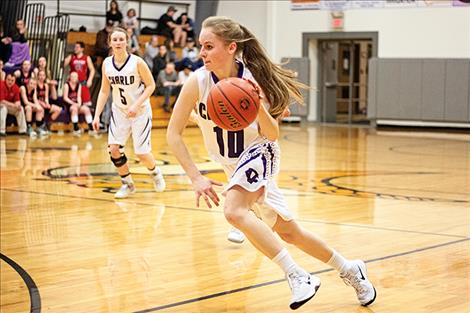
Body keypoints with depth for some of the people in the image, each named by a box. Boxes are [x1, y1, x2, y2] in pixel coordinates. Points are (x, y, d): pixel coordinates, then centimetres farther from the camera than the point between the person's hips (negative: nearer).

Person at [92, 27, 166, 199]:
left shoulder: (137, 62, -18)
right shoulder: (107, 63, -5)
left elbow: (151, 85, -12)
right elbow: (104, 91, 4)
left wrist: (136, 105, -23)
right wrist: (97, 115, -3)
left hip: (140, 111, -4)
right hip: (119, 111, 4)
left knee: (142, 153, -5)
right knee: (113, 148, -10)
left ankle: (155, 172, 31)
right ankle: (127, 184, 10)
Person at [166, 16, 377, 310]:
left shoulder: (253, 80, -21)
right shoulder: (198, 82, -18)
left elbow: (273, 135, -15)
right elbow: (174, 134, -14)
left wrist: (259, 108, -35)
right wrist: (196, 178, -20)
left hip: (259, 154, -4)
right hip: (233, 164, 4)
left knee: (234, 211, -32)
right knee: (289, 231, 13)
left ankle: (299, 276, -25)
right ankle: (349, 269, 33)